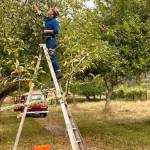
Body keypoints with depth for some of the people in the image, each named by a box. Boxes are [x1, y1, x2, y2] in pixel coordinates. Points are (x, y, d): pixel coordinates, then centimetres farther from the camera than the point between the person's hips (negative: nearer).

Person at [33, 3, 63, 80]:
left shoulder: (54, 21, -6)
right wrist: (35, 5, 38)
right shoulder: (47, 19, 17)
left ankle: (58, 72, -16)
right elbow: (39, 12, 31)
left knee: (52, 57, -15)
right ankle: (57, 72, 8)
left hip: (51, 40, -8)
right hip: (48, 40, 8)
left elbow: (56, 31, -17)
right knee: (52, 57, 6)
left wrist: (47, 31, -13)